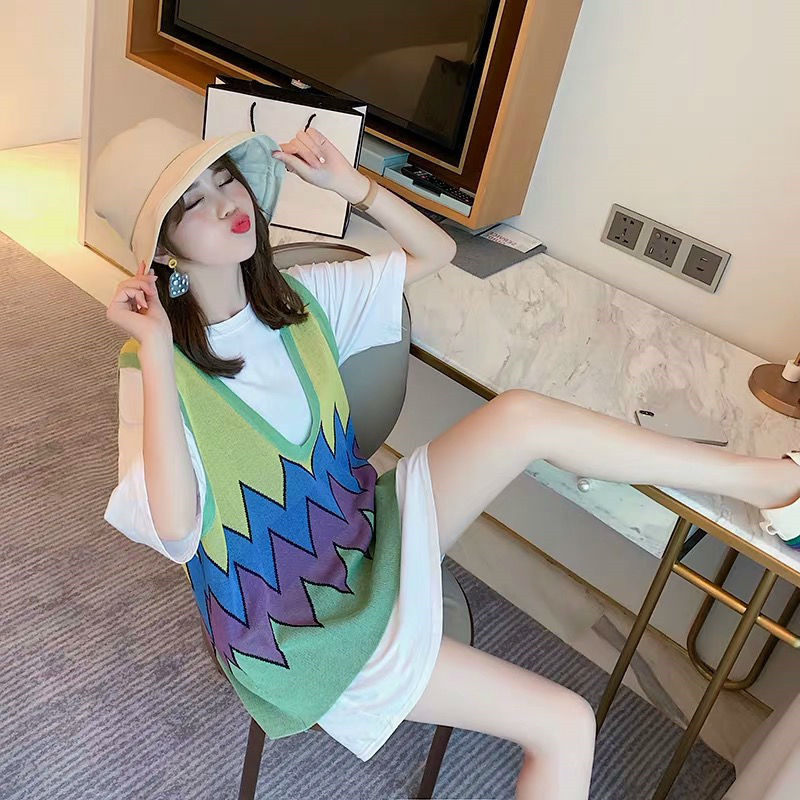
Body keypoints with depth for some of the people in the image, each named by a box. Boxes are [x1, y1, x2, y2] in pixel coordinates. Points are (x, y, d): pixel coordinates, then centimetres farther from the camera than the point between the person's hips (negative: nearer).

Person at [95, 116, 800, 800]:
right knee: (565, 726, -15)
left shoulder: (296, 296, -1)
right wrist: (156, 354, -31)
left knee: (523, 416, -20)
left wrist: (351, 183, -8)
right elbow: (174, 523, -31)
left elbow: (435, 252, 6)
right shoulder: (157, 366, -17)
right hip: (298, 625, -5)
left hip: (372, 534, 5)